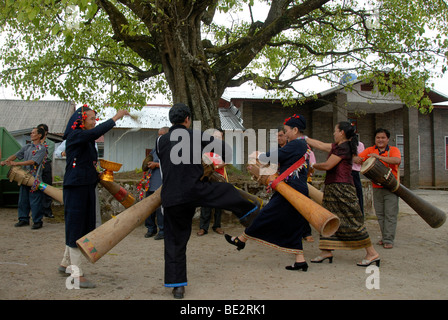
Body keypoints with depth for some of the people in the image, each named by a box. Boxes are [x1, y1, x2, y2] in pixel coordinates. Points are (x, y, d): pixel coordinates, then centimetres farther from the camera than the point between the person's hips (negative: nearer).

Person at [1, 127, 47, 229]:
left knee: (35, 201, -4)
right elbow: (16, 155, 16)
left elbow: (33, 161, -17)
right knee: (23, 199, 11)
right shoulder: (27, 146, 15)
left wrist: (16, 163, -19)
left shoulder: (41, 148, -7)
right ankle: (24, 219, 23)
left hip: (34, 179, -7)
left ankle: (37, 221, 6)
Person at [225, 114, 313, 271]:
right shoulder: (304, 146, 18)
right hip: (301, 190, 10)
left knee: (267, 215, 0)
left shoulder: (295, 145, -11)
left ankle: (242, 239, 10)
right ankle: (300, 260, 8)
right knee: (292, 226, 10)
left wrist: (259, 155, 6)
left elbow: (274, 156, -11)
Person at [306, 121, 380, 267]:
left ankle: (372, 253, -1)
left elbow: (327, 165, -16)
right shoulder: (337, 146, 14)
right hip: (333, 187, 10)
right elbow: (321, 145, 22)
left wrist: (313, 166, 1)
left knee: (351, 220, -7)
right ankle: (326, 251, 17)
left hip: (341, 188, -10)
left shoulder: (343, 147, -15)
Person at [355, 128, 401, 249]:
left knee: (390, 214, -5)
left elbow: (397, 160, -21)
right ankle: (384, 237, 18)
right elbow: (357, 158, -1)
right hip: (377, 188, 4)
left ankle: (388, 240, -2)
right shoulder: (370, 150, 8)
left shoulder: (393, 150, -1)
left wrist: (379, 157, -29)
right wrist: (358, 160, -26)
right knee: (380, 214, 8)